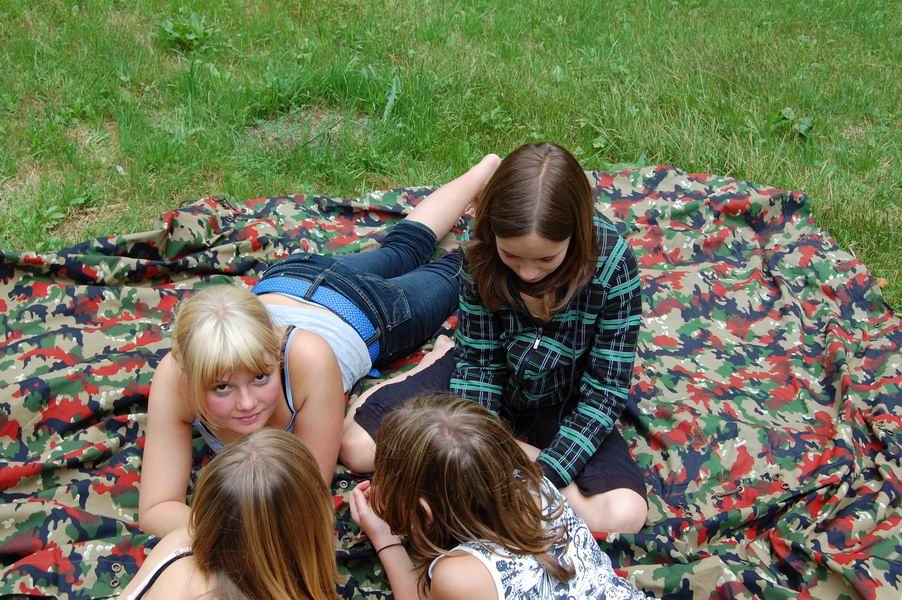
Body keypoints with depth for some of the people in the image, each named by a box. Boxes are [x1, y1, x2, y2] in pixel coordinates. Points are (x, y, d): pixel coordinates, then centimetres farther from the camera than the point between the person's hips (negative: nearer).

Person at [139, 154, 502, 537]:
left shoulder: (309, 359, -50)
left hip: (365, 309, -3)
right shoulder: (174, 377, -42)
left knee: (446, 278, 31)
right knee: (401, 251, 33)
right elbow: (155, 509, -37)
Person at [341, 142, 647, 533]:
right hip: (496, 381, 2)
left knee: (624, 514, -28)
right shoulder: (483, 254, -23)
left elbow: (604, 394, -23)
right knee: (357, 444, -13)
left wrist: (545, 477, -31)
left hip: (565, 404, -1)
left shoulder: (612, 263, -29)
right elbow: (478, 362, -15)